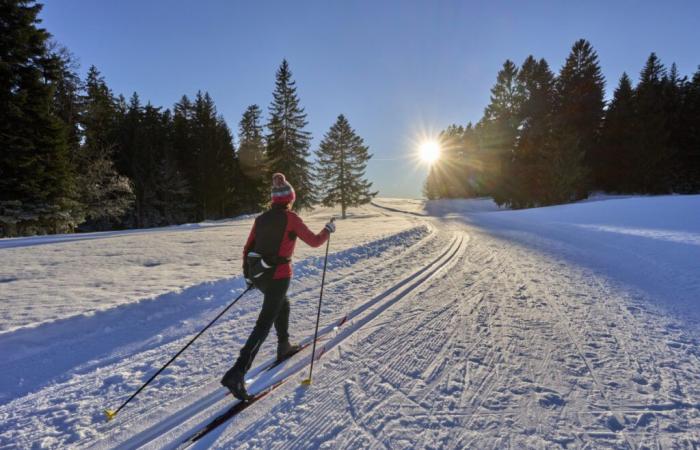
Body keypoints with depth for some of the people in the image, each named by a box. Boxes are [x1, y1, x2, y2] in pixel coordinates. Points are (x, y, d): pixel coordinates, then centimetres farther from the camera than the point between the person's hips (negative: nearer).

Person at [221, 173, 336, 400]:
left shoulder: (261, 218, 7)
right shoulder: (291, 218, -9)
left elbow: (248, 249, 10)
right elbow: (315, 241, -3)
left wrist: (248, 274, 21)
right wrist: (328, 230, 16)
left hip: (258, 275, 7)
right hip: (278, 276, -7)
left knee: (282, 304, 31)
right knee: (264, 324, -4)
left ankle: (284, 346, 43)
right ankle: (236, 373, -9)